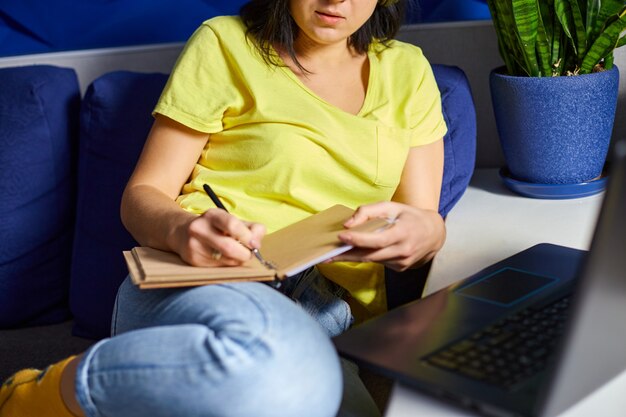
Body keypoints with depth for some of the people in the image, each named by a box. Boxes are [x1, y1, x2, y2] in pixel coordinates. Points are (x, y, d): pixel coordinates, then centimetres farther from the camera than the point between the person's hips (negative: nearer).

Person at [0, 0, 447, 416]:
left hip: (330, 310, 2)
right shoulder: (224, 43, 8)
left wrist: (423, 233, -14)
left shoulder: (407, 70, 17)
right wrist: (181, 228, -19)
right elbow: (142, 194, 5)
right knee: (272, 359, -41)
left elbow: (428, 221, 13)